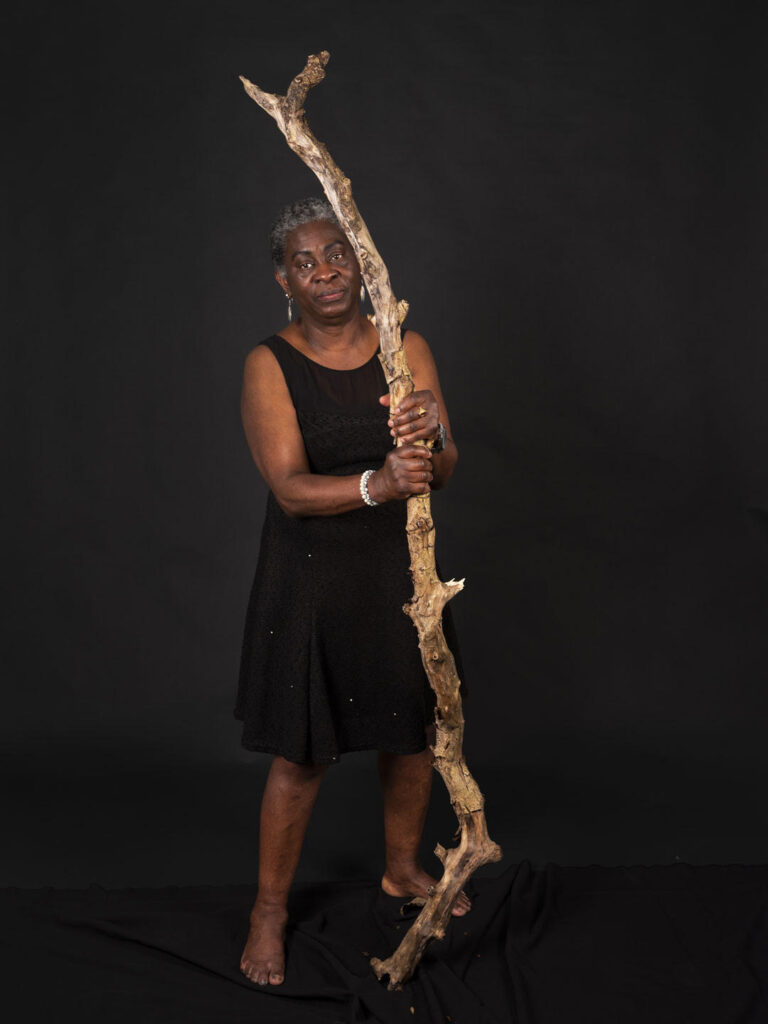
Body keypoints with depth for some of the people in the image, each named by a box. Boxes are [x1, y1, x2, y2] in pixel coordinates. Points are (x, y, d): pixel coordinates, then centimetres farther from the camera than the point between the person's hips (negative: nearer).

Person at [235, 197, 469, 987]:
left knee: (412, 730, 17)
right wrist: (376, 484, -37)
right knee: (302, 754, 2)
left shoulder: (408, 349, -2)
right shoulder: (269, 365, -11)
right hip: (310, 577, -4)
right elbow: (292, 489, -19)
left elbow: (444, 472, -6)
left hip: (398, 569, 4)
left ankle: (402, 868, 43)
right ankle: (269, 909, 24)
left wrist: (431, 436, -30)